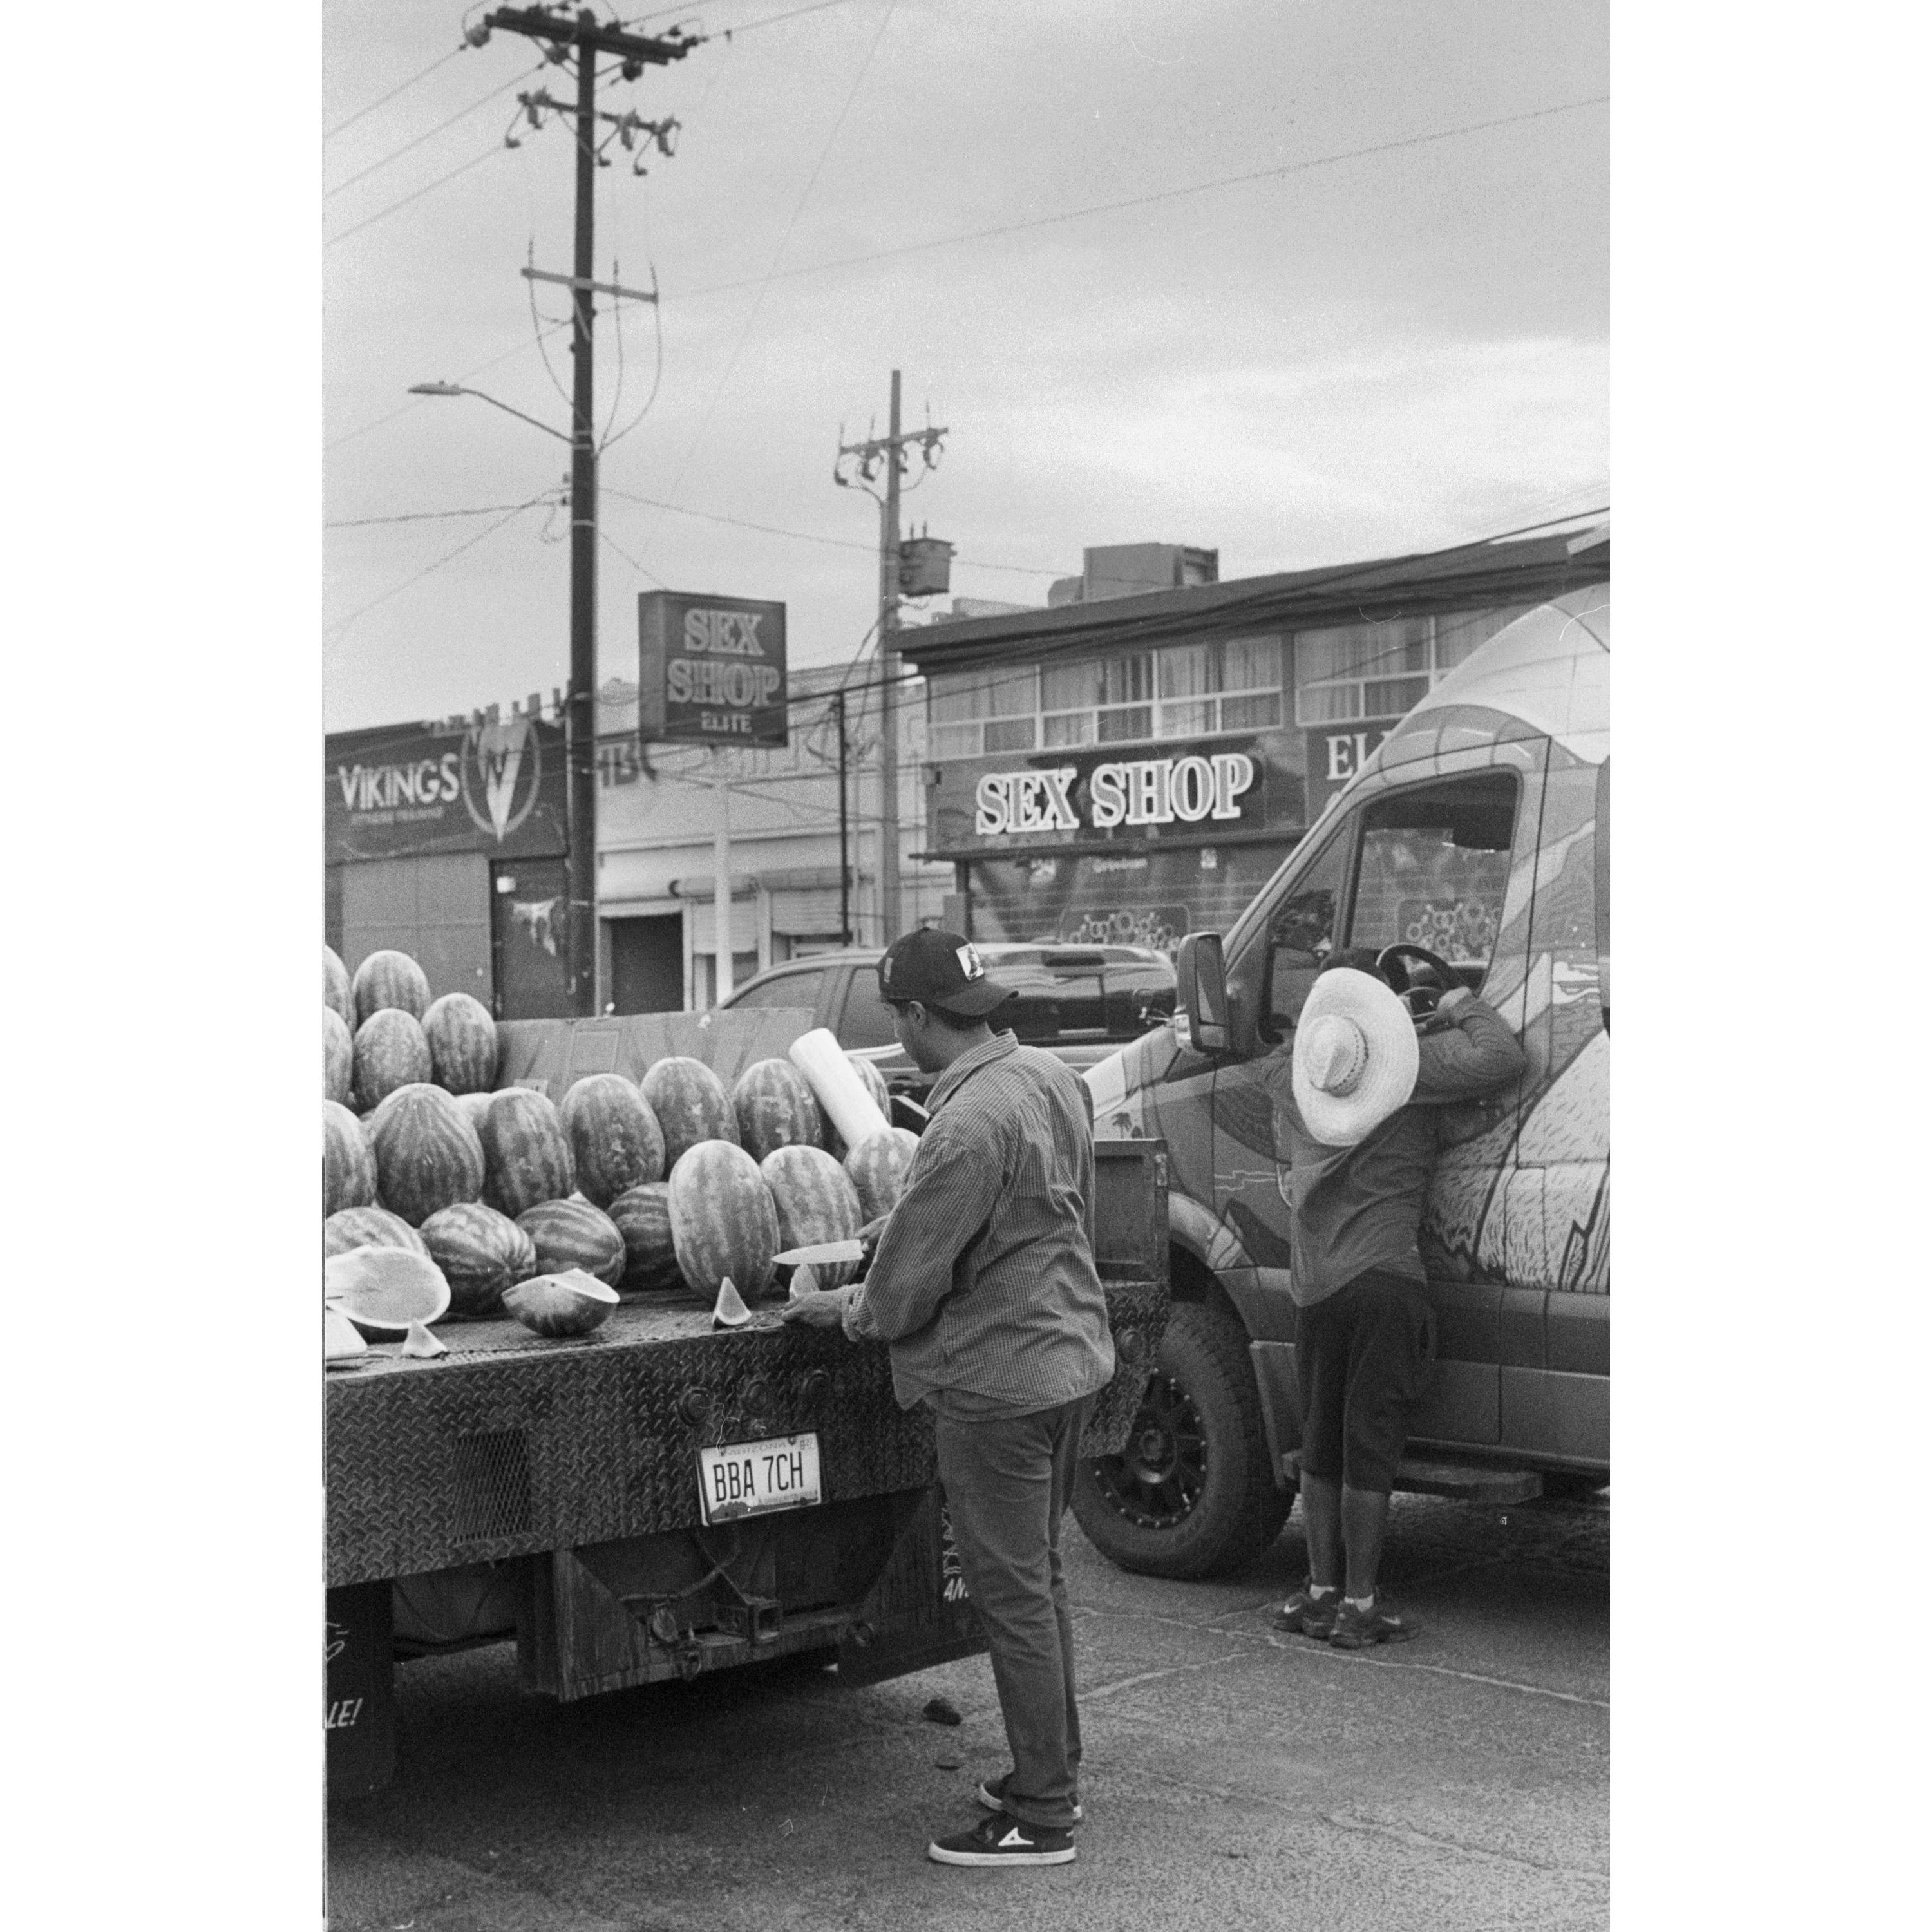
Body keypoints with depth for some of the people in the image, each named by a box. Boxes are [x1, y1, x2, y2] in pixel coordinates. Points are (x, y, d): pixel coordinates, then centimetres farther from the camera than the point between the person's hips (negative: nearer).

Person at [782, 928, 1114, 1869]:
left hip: (997, 1376, -10)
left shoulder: (968, 1123, -25)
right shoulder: (1053, 1078, 4)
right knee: (1039, 1574, 20)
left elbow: (913, 1271, -19)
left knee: (1012, 1593, 1)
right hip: (1069, 1350, 10)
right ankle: (1052, 1773, 32)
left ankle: (1041, 1817, 10)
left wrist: (853, 1309, 3)